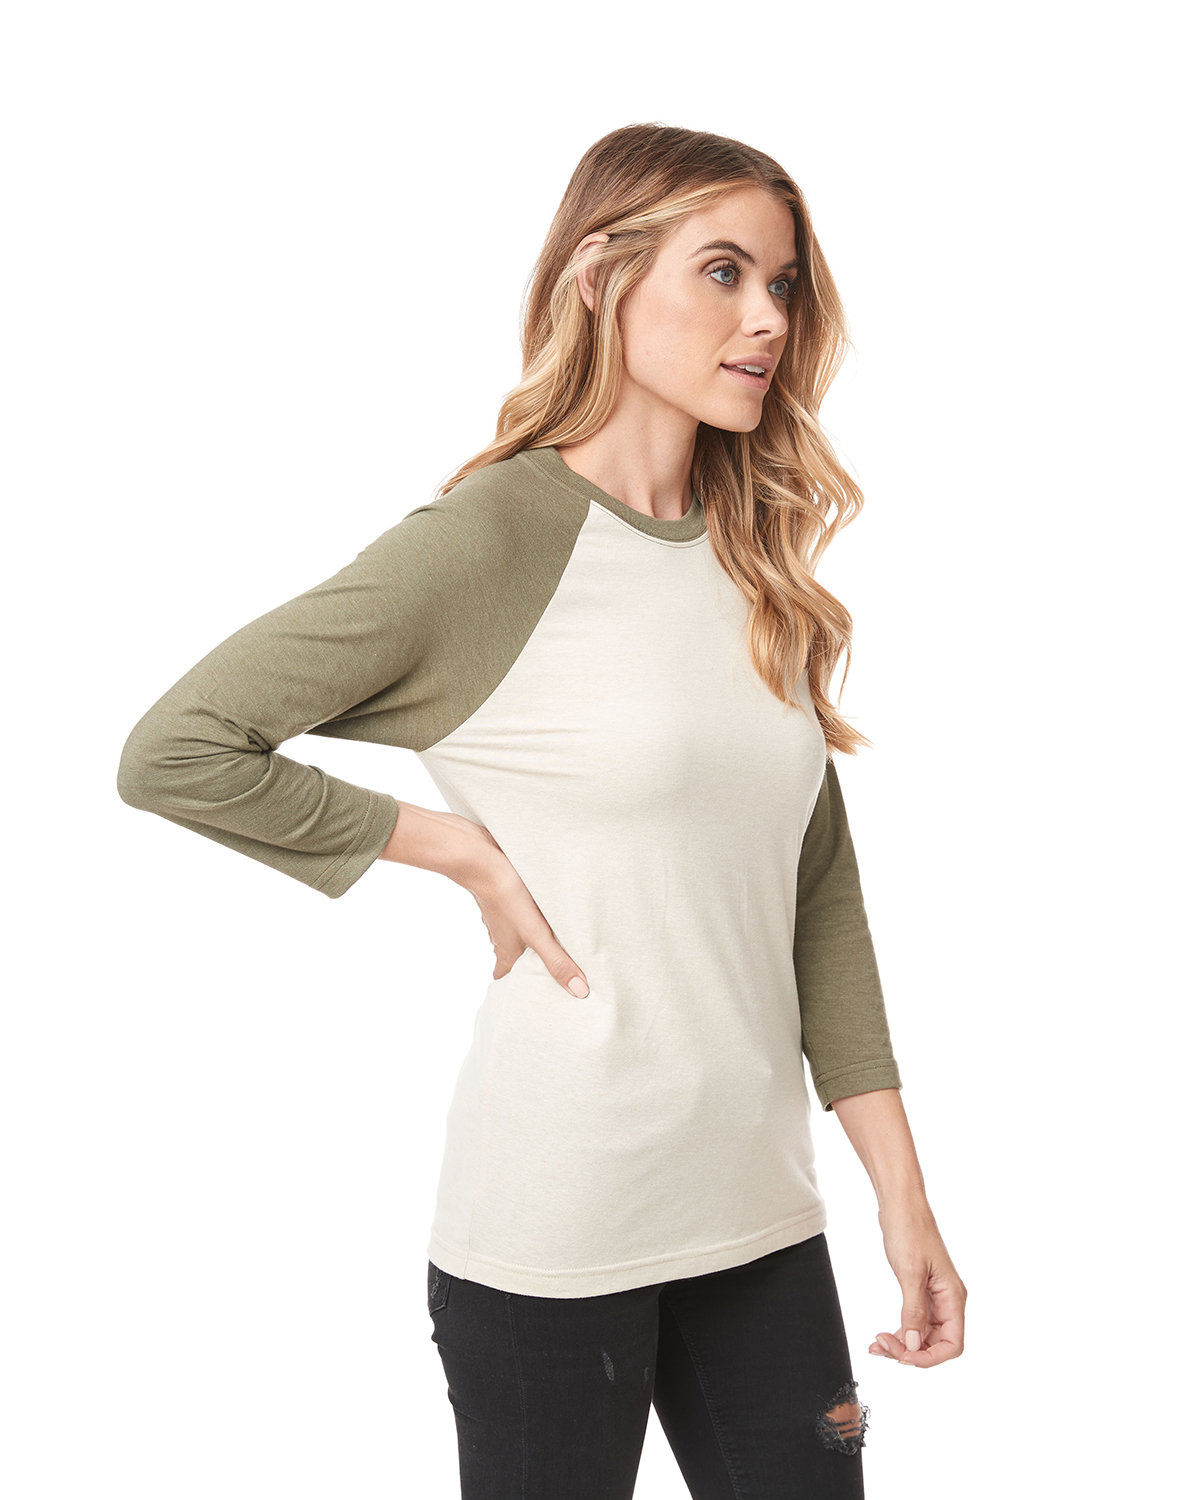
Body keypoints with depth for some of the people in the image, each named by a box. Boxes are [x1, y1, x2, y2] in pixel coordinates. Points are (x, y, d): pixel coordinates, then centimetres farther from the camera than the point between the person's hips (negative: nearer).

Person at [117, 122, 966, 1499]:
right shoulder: (495, 536, -12)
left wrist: (903, 1192, 5)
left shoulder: (757, 559, 7)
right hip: (557, 1226, -6)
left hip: (757, 1208, 6)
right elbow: (172, 751, -14)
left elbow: (818, 893, 8)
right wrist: (461, 848, -13)